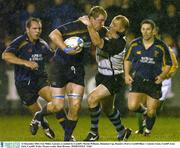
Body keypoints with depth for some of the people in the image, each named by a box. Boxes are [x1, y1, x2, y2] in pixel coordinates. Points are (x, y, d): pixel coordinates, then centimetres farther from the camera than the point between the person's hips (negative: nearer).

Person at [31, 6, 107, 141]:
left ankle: (67, 138, 9)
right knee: (58, 106, -7)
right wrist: (66, 49, -36)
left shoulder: (96, 32, 1)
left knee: (75, 107, -6)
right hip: (60, 66, -6)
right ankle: (39, 116, 26)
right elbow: (53, 35, -28)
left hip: (77, 69, 6)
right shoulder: (76, 26, -21)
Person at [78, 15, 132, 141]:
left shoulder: (119, 43, -26)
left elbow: (98, 43, -39)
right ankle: (122, 131, 43)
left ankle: (94, 132, -8)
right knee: (107, 108, 21)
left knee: (92, 99, -23)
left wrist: (89, 25, -42)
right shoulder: (104, 32, -4)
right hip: (102, 77, 9)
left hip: (114, 80, -9)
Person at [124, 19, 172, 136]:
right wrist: (127, 74, 0)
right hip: (138, 79, 1)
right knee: (132, 106, -16)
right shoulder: (135, 44, -1)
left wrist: (162, 76, -14)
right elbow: (127, 60, 13)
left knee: (151, 112, 3)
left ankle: (148, 130, 32)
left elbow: (168, 64, 3)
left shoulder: (161, 46, -6)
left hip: (154, 82, -1)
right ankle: (143, 110, 20)